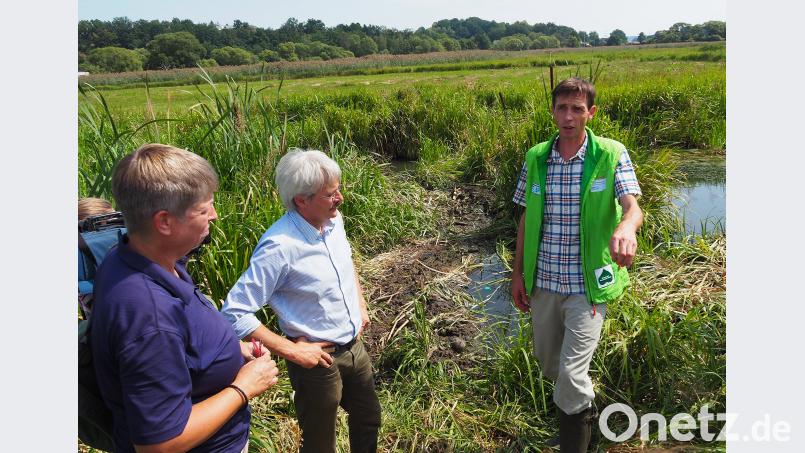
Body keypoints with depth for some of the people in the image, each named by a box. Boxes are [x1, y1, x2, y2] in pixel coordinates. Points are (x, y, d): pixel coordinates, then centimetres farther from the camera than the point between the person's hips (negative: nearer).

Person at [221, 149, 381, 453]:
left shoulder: (334, 220, -6)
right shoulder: (279, 247, -29)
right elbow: (234, 313, -27)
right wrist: (291, 350, -24)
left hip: (355, 346, 7)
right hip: (318, 360, -6)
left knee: (369, 419, 26)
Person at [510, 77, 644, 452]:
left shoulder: (611, 155, -8)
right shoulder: (535, 158, 1)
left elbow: (633, 207, -20)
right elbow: (526, 218, 7)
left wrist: (625, 228, -45)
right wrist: (518, 273, 7)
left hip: (588, 284, -4)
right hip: (543, 281, 4)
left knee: (572, 373, -7)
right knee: (547, 361, 20)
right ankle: (583, 406, 53)